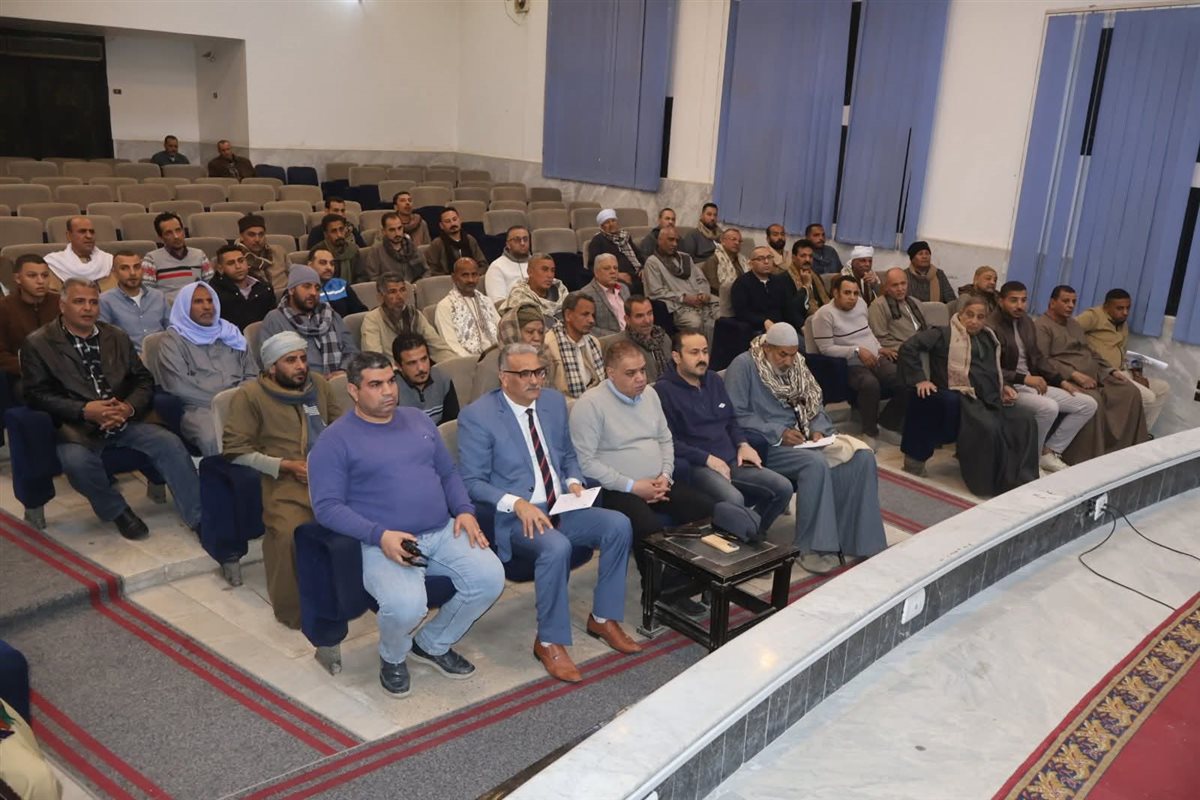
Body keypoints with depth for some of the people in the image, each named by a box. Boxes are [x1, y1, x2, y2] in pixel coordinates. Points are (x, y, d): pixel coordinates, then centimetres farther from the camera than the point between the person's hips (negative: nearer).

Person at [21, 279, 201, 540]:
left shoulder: (117, 337, 16)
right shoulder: (38, 344, 4)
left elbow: (144, 380, 13)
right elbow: (36, 394, -4)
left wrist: (129, 407, -10)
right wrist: (85, 410, -19)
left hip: (123, 420, 3)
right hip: (75, 428, -3)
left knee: (170, 443, -22)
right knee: (77, 460, -35)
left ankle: (198, 518, -18)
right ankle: (118, 511, -7)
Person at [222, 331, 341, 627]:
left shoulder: (318, 383, 16)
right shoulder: (250, 394, 1)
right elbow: (235, 450, -3)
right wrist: (287, 466, -10)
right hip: (284, 481, -4)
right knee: (289, 534, -34)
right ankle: (292, 609, -9)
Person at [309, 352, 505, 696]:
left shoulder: (417, 420, 16)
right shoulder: (335, 441, -1)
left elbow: (449, 472, 22)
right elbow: (326, 507, -8)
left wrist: (464, 510, 2)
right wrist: (380, 535, -21)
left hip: (444, 534, 6)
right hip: (382, 544, -5)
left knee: (490, 578, -18)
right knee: (407, 607, -32)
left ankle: (433, 644, 11)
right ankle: (393, 657, 8)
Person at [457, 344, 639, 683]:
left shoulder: (554, 402, 9)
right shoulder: (477, 416, -10)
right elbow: (472, 482, -11)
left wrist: (574, 481, -1)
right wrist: (518, 504, -25)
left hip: (561, 507, 6)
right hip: (515, 517, -6)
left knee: (619, 525, -16)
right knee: (556, 547, -35)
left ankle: (603, 618, 2)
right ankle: (549, 642, -13)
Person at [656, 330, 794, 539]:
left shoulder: (714, 380, 19)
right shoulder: (663, 390, -6)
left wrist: (742, 444, 8)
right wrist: (707, 459, -16)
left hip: (732, 462, 8)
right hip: (696, 467, -7)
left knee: (783, 488, -8)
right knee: (733, 499, -34)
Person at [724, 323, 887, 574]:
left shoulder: (795, 365, 14)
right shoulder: (744, 365, -8)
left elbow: (814, 405, 18)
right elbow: (736, 416, -16)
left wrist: (818, 430, -4)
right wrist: (778, 433, -21)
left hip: (801, 439, 7)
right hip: (768, 445, -7)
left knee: (862, 457, -14)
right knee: (816, 463, -35)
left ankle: (859, 539, -8)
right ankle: (813, 548, -22)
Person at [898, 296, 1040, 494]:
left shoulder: (989, 339, 28)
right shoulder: (945, 335, 4)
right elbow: (908, 347, -7)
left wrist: (1004, 386, 21)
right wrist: (919, 379, -13)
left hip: (991, 398, 7)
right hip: (962, 396, -7)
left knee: (1025, 418, -19)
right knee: (988, 427, -35)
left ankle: (1023, 480, -17)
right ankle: (994, 483, -21)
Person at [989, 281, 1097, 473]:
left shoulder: (1027, 322, 11)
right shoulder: (990, 327, -15)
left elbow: (1037, 357, 18)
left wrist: (1061, 381, 7)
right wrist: (1025, 378, -23)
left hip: (1032, 383, 9)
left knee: (1088, 404, 1)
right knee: (1049, 407, -34)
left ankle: (1049, 452, 4)